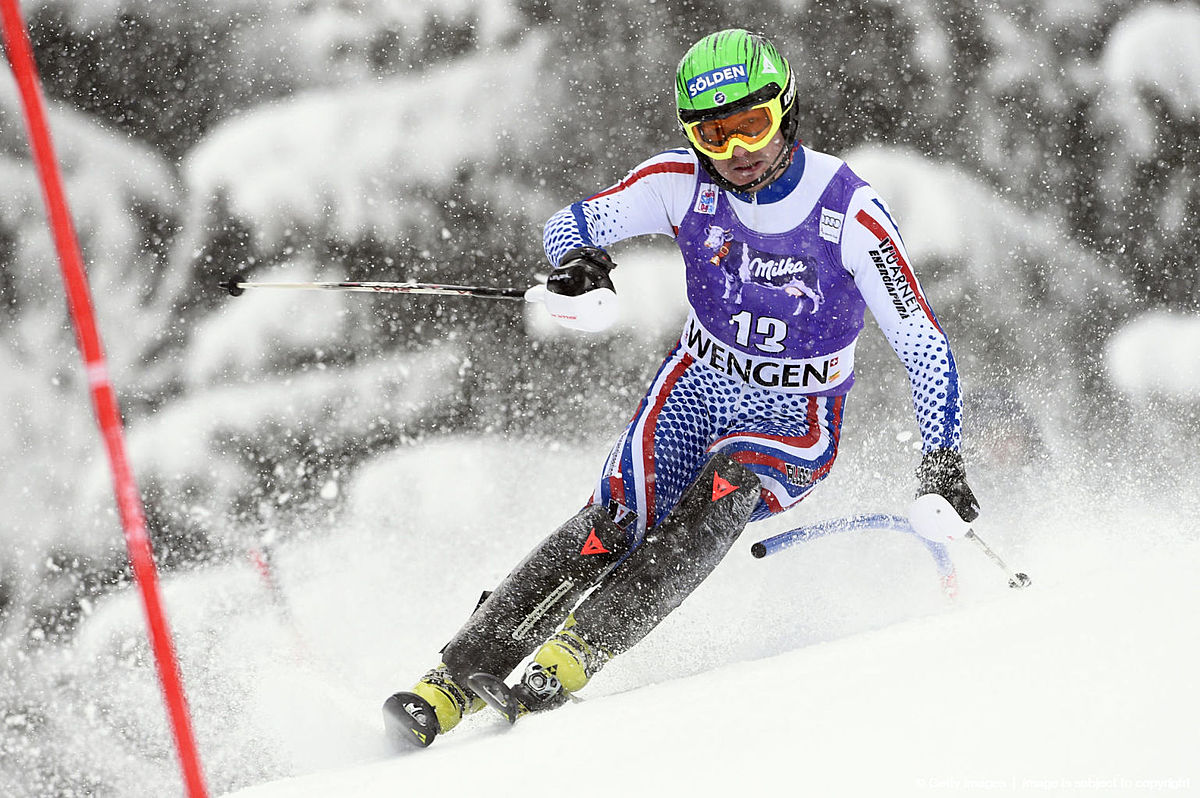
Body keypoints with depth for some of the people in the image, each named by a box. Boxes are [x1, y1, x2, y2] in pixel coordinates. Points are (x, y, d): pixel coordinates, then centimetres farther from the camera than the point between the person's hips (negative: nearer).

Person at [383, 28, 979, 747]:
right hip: (697, 386, 2)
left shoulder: (851, 214, -19)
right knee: (615, 525, -21)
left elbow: (922, 343, -14)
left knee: (722, 496, -34)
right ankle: (453, 684, -25)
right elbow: (571, 224, -5)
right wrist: (582, 265, -29)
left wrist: (943, 461, -21)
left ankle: (577, 650, -38)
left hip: (795, 425, -2)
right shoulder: (685, 182, -11)